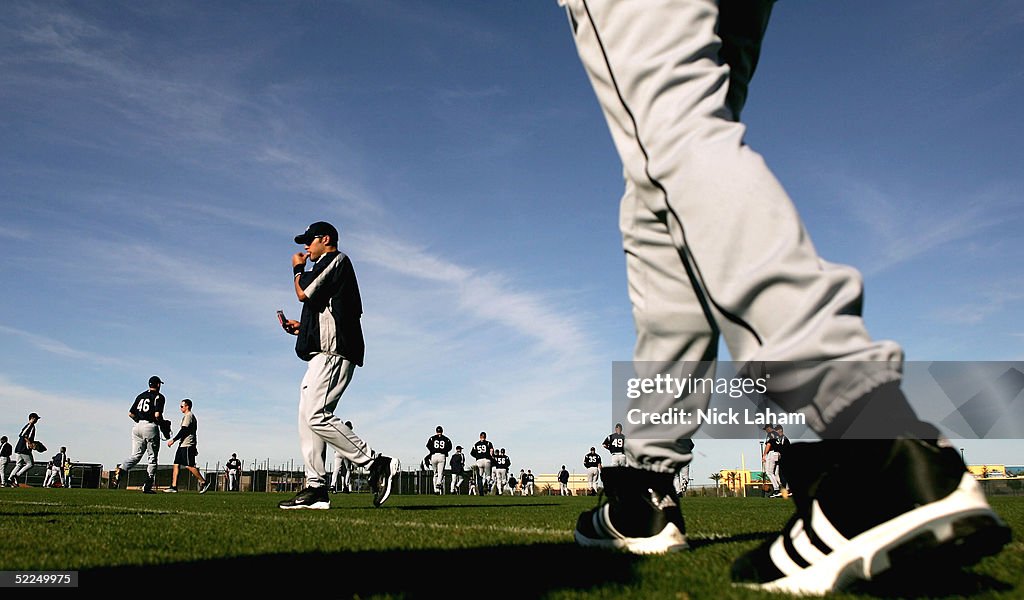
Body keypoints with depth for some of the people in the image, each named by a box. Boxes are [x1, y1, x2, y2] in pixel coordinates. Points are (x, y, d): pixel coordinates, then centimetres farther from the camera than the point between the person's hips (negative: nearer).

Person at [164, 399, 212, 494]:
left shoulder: (188, 416, -8)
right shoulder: (190, 416, 23)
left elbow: (183, 430, -18)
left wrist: (173, 440, -18)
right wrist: (194, 448, 26)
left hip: (187, 445, -10)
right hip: (182, 445, 10)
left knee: (189, 466, -11)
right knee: (176, 464, 4)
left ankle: (204, 482, -8)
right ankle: (174, 486, 1)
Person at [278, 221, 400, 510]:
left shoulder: (337, 259, 1)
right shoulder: (327, 269, 31)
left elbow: (303, 293, -9)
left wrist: (298, 269, 10)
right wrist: (301, 327, 18)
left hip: (333, 352, -11)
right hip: (323, 354, 11)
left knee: (317, 416, -21)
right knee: (307, 418, 4)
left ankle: (378, 464, -21)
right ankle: (316, 487, 1)